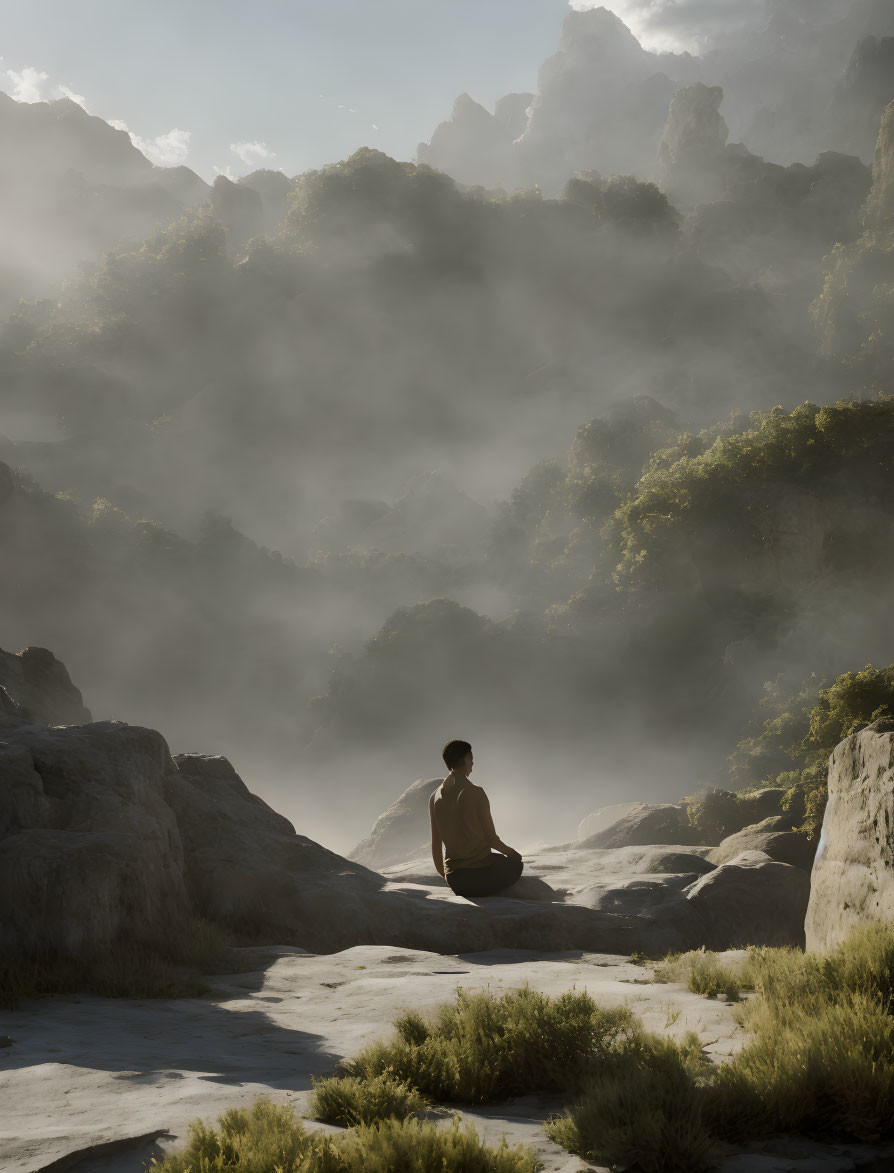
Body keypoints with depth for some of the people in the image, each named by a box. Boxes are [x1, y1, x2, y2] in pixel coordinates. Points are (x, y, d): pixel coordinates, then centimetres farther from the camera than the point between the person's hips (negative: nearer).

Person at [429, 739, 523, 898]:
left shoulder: (434, 798, 3)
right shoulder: (475, 793, -14)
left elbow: (435, 846, 9)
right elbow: (491, 839, -8)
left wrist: (443, 874, 25)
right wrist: (510, 852, 13)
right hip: (481, 875, -6)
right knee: (516, 863, 26)